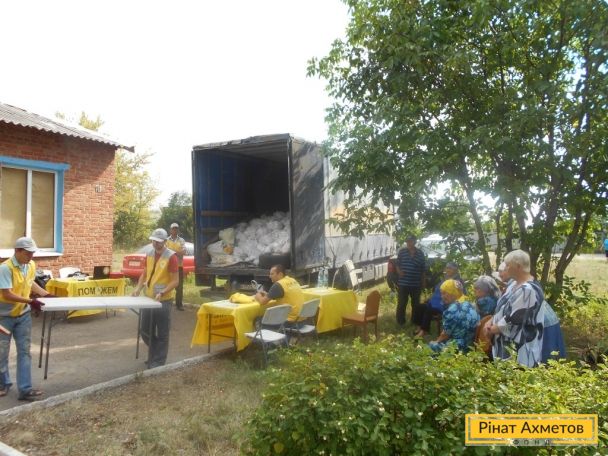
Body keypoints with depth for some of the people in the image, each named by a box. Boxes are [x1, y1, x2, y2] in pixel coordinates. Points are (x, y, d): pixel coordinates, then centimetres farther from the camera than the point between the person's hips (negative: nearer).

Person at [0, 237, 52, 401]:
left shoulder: (31, 265, -3)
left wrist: (47, 295, 10)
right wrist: (30, 301, -33)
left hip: (23, 315, 5)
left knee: (24, 352, 2)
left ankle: (25, 389, 5)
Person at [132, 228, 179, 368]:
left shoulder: (171, 256, -13)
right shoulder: (149, 254, 6)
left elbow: (175, 281, -14)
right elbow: (144, 273, 15)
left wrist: (162, 293, -26)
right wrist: (138, 288, -2)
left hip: (164, 301, -6)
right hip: (148, 298, 6)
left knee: (162, 334, 4)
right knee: (145, 331, 14)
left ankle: (158, 361, 16)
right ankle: (155, 354, 35)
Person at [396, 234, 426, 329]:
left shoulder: (420, 253, 3)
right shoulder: (402, 252, 0)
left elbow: (423, 269, 8)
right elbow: (397, 265, 5)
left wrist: (423, 282, 9)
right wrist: (399, 271, -16)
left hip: (416, 283, 2)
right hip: (403, 283, -1)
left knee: (416, 303, 13)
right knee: (401, 303, 2)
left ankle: (416, 321, 27)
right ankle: (400, 322, 14)